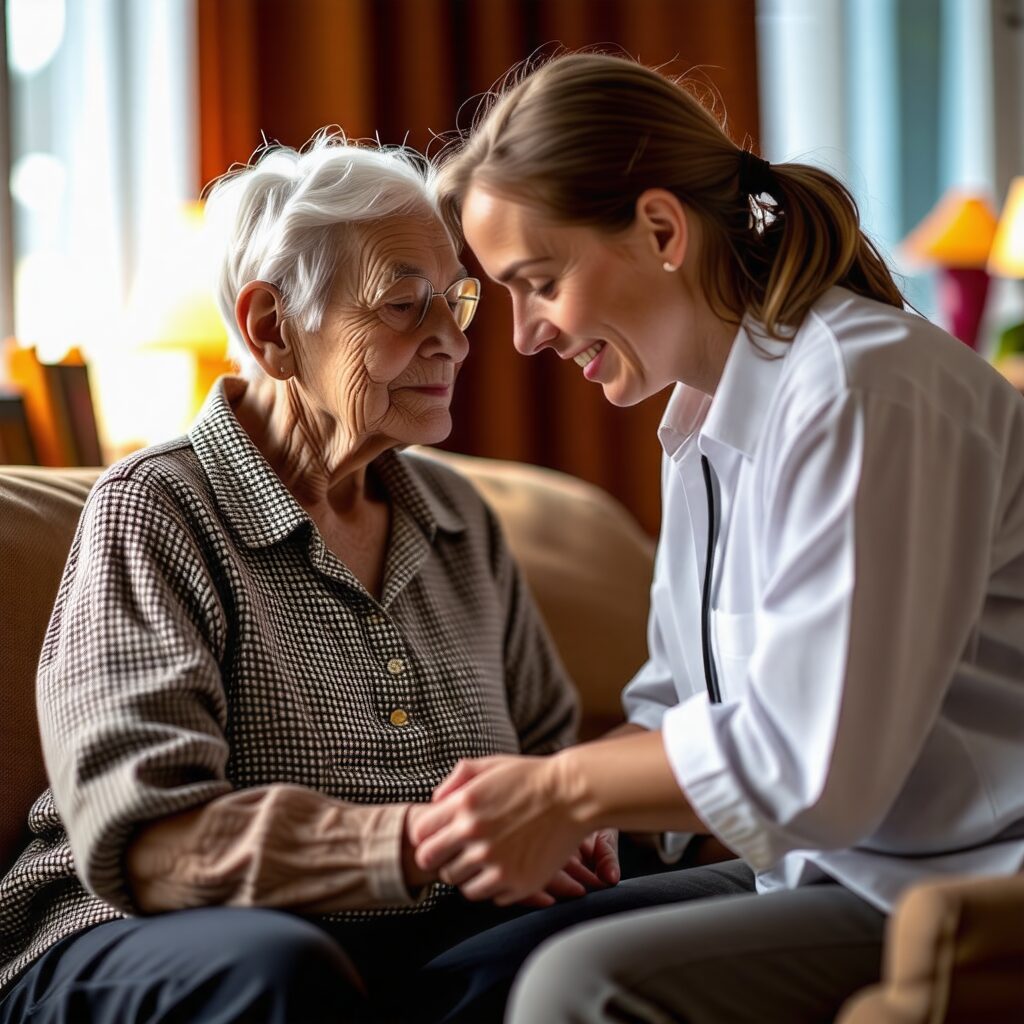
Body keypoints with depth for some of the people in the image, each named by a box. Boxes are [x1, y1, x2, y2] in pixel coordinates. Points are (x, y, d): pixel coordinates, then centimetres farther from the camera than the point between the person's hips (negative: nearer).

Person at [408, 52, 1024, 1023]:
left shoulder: (864, 392, -17)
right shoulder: (703, 428, 15)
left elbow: (811, 761, -22)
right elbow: (683, 708, 17)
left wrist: (566, 790, -11)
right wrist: (557, 809, -2)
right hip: (845, 878, 10)